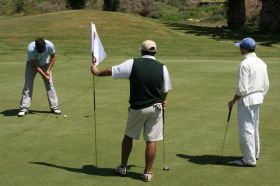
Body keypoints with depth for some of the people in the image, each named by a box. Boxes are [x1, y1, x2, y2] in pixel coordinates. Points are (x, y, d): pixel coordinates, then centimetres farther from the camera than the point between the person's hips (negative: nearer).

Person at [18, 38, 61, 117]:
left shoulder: (50, 45, -29)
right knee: (28, 85, -10)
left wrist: (48, 70, -15)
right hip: (32, 64, -2)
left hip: (45, 64, 2)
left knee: (50, 85, -5)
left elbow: (53, 57, -9)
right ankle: (24, 108, -7)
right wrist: (44, 75, -26)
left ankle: (54, 107, 0)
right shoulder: (31, 49, -35)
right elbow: (35, 65, -25)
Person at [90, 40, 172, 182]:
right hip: (155, 108, 0)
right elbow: (165, 91, 6)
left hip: (137, 108, 0)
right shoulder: (162, 68, -4)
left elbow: (111, 71, 0)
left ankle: (123, 167, 28)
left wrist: (97, 72, 18)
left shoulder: (133, 64, -9)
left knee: (128, 136, 18)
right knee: (151, 141, 6)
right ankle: (147, 172, 10)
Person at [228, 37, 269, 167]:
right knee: (254, 128, 21)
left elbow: (242, 88, -21)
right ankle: (255, 154, 34)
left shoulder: (245, 64, -19)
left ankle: (249, 160, 3)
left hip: (246, 100, -9)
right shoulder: (261, 63, 7)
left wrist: (233, 101, -9)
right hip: (258, 99, 9)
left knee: (246, 129, -2)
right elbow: (266, 85, 11)